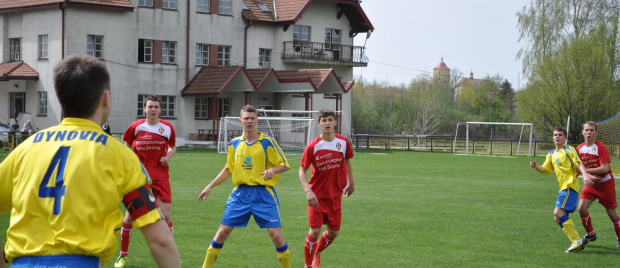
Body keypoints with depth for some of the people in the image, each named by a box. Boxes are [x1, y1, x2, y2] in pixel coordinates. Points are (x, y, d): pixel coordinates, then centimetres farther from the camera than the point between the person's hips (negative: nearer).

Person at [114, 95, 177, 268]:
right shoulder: (135, 127, -3)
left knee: (166, 216, -6)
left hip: (161, 177, 1)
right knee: (130, 216, 1)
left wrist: (168, 156, -4)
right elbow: (127, 147, 11)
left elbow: (173, 146, 16)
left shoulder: (167, 127, 1)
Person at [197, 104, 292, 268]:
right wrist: (210, 187, 15)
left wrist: (272, 170, -23)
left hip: (263, 194, -3)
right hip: (240, 193, 3)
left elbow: (285, 165, -1)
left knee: (276, 235, -10)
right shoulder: (234, 144, 8)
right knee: (223, 231, 2)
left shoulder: (267, 142, -4)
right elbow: (228, 169, 19)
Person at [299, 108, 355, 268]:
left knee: (333, 232, 10)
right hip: (317, 196, -4)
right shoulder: (313, 146, -14)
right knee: (315, 231, -9)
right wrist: (308, 191, -20)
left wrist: (351, 183, 14)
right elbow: (302, 170, -8)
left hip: (335, 196, 4)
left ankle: (317, 253, 39)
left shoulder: (343, 142, -4)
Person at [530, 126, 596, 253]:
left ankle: (577, 241, -19)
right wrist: (535, 166, -1)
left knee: (558, 212, -21)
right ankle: (577, 242, 11)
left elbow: (579, 163, -8)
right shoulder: (551, 154, 20)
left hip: (570, 185, -9)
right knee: (558, 216, 7)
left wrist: (585, 174, -24)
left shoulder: (568, 149, 0)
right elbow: (545, 170, 19)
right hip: (563, 187, 9)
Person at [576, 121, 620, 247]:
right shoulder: (579, 148, -1)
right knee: (582, 208, -10)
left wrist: (585, 170, -25)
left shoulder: (600, 147, -18)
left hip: (605, 183, -5)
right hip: (590, 184, 5)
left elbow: (605, 168, -25)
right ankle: (591, 234, 12)